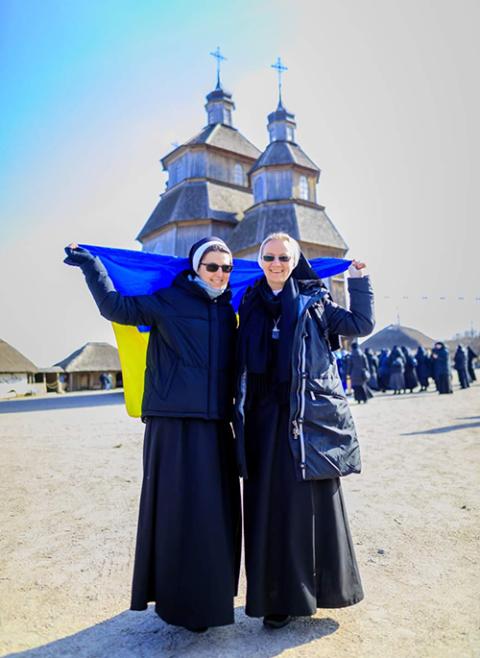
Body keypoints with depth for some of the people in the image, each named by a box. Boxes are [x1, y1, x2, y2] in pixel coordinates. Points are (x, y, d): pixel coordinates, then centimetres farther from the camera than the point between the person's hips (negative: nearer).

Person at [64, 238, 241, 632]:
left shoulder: (229, 312, 14)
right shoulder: (167, 301, 0)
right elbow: (117, 307, -3)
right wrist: (92, 266, -7)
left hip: (216, 425, 5)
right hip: (176, 422, -5)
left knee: (216, 508, 11)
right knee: (179, 507, 1)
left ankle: (212, 594, 31)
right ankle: (179, 600, 19)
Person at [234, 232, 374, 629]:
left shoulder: (314, 301, 5)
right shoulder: (251, 304, 12)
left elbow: (361, 325, 1)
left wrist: (358, 281, 2)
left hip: (310, 415, -2)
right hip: (265, 417, 3)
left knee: (310, 501, 4)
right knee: (269, 504, 6)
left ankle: (306, 589, 23)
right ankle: (278, 594, 20)